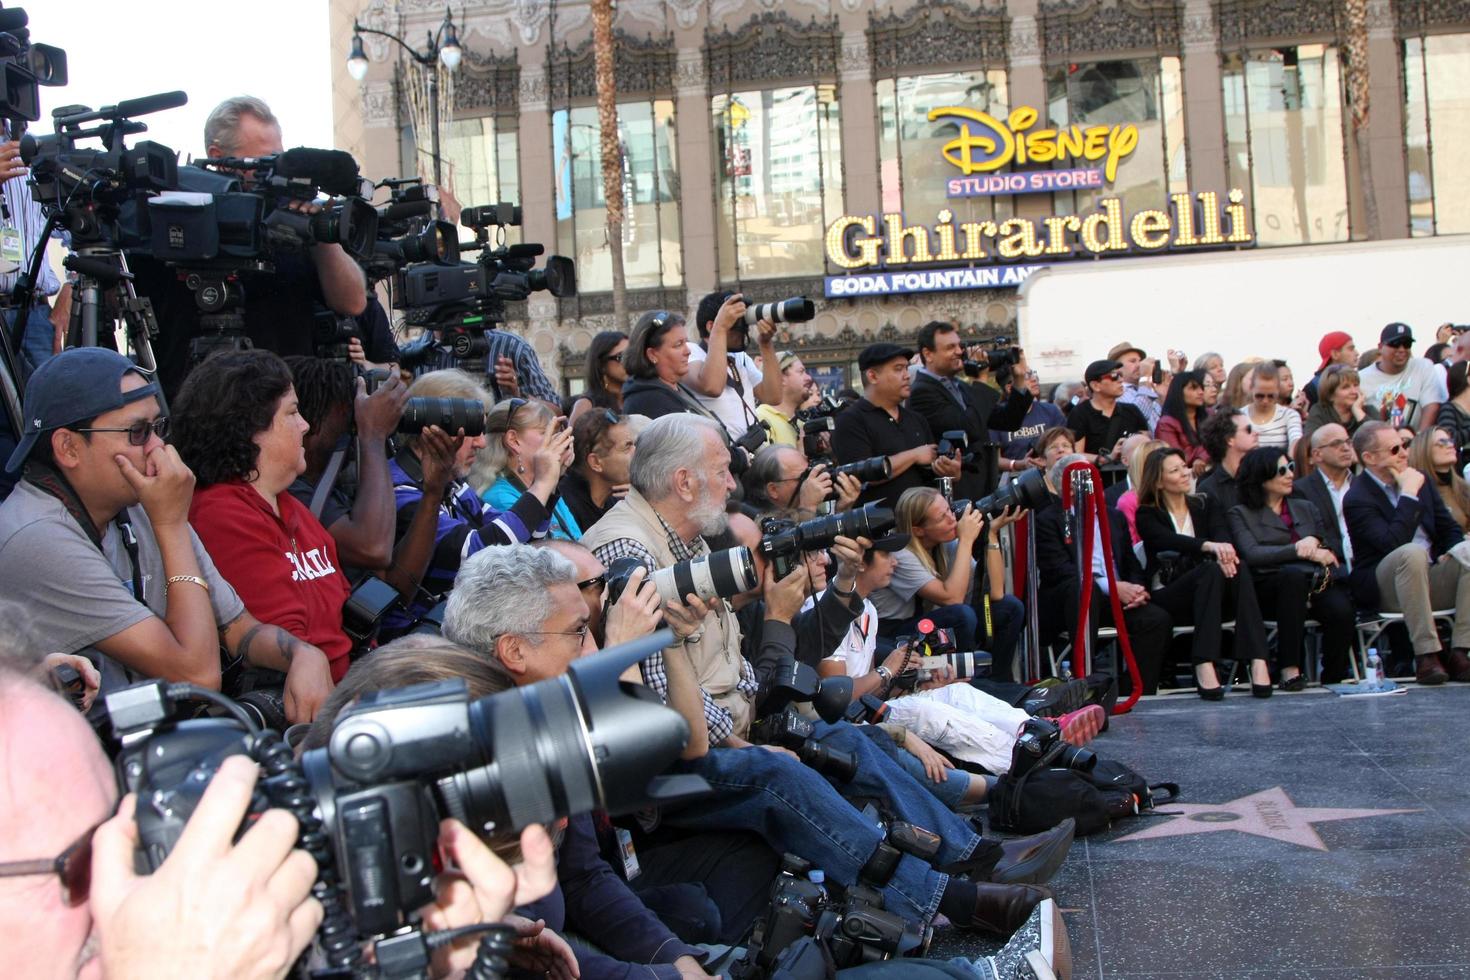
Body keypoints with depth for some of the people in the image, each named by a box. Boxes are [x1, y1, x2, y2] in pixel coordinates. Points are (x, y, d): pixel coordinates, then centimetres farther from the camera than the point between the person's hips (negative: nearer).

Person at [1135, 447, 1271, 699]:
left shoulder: (1205, 503, 17)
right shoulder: (1147, 515, 4)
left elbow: (1221, 532, -3)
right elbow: (1169, 540, -17)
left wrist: (1224, 549, -28)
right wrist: (1210, 546, -36)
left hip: (1213, 594, 4)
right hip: (1168, 598, -3)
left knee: (1237, 568, -29)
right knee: (1211, 569, -33)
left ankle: (1257, 661, -41)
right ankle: (1204, 666, -45)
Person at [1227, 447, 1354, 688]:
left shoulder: (1306, 508, 27)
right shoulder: (1240, 514, 13)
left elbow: (1333, 548, 20)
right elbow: (1251, 554, -5)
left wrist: (1316, 543, -2)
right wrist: (1299, 550, -10)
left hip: (1318, 584, 3)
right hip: (1269, 590, -3)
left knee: (1340, 610, -31)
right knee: (1293, 573, -39)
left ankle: (1333, 680, -14)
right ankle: (1290, 668, -36)